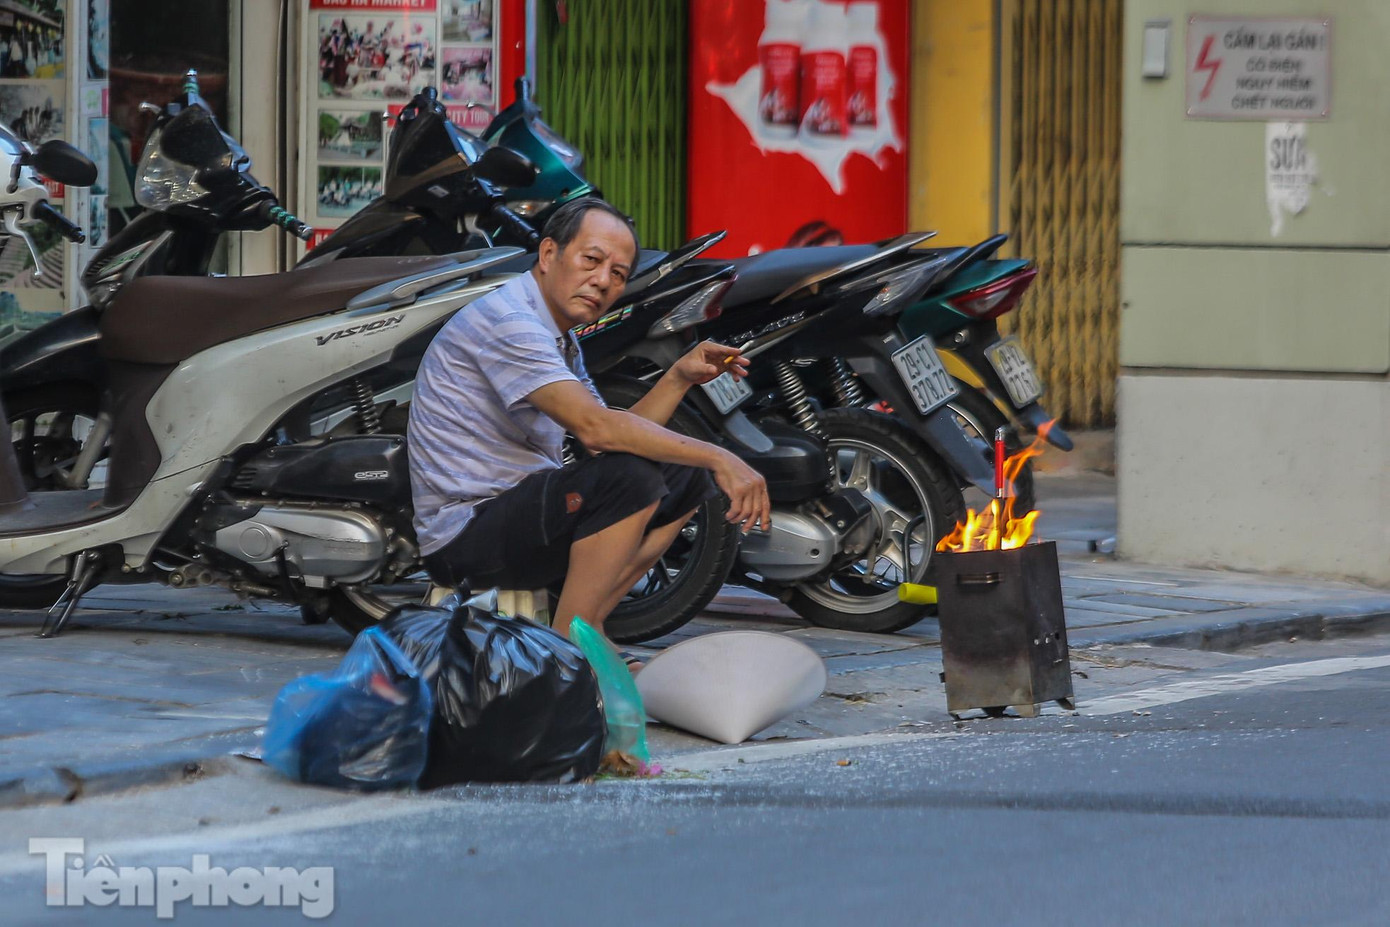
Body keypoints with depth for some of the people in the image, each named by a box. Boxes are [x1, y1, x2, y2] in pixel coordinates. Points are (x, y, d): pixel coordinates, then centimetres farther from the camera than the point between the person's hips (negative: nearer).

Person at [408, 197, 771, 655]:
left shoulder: (561, 339, 18)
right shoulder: (507, 321, -17)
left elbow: (612, 438, 15)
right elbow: (595, 428, -28)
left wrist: (679, 377, 4)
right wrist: (719, 459, -28)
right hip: (468, 533, -10)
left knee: (687, 477, 10)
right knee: (632, 475, -29)